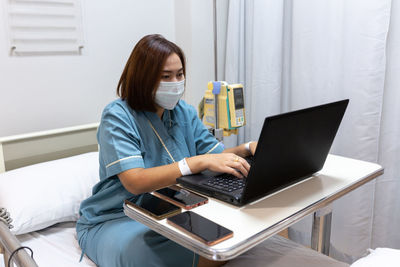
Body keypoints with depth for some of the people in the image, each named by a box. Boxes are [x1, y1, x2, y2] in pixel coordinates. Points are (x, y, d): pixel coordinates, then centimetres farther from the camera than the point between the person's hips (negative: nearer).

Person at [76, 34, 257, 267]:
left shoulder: (184, 112, 6)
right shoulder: (117, 117, -15)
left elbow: (216, 154, 4)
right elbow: (135, 182, -27)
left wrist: (248, 149, -17)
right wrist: (199, 162, -35)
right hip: (117, 219, -4)